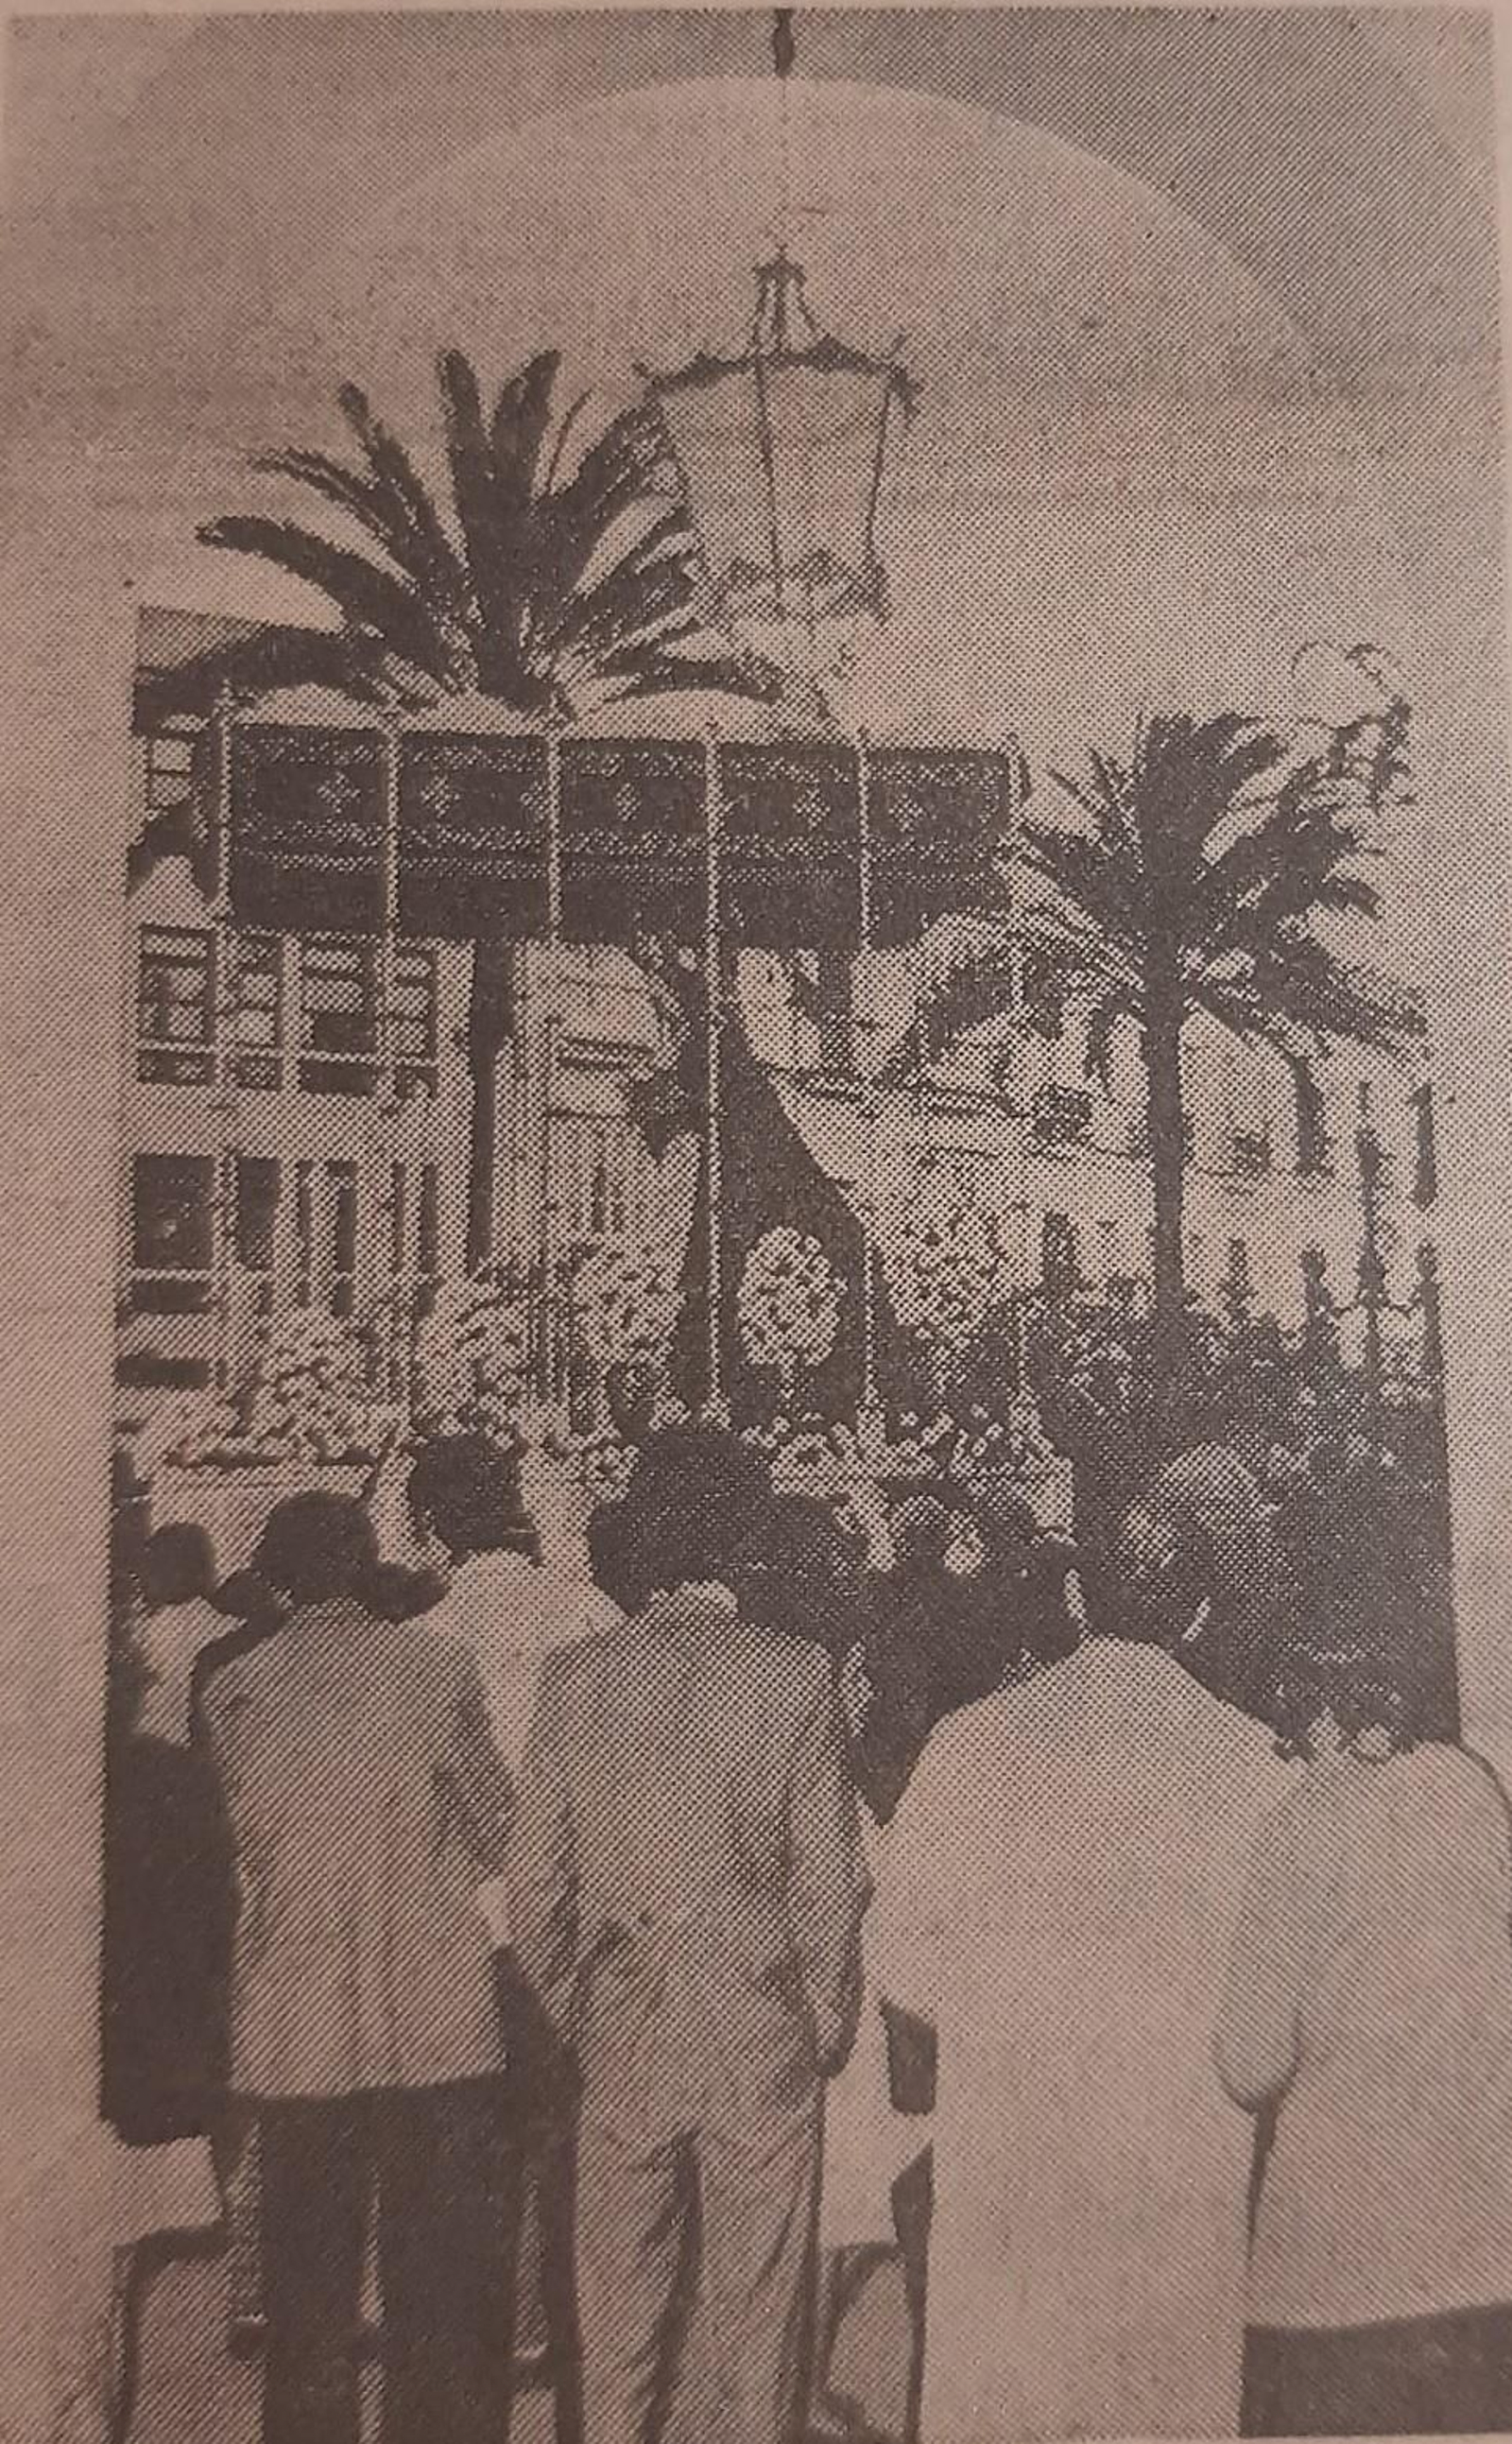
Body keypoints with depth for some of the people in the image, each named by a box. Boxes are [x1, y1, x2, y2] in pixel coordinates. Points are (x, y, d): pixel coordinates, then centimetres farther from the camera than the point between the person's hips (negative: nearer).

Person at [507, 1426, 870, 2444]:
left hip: (622, 2049, 2)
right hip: (762, 2046, -2)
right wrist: (827, 2030, 5)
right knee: (753, 2309, 14)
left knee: (620, 2305, 18)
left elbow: (535, 1885, -2)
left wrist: (577, 2015, 12)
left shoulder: (574, 1678, -7)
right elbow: (828, 1883, -10)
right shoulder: (795, 1676, -13)